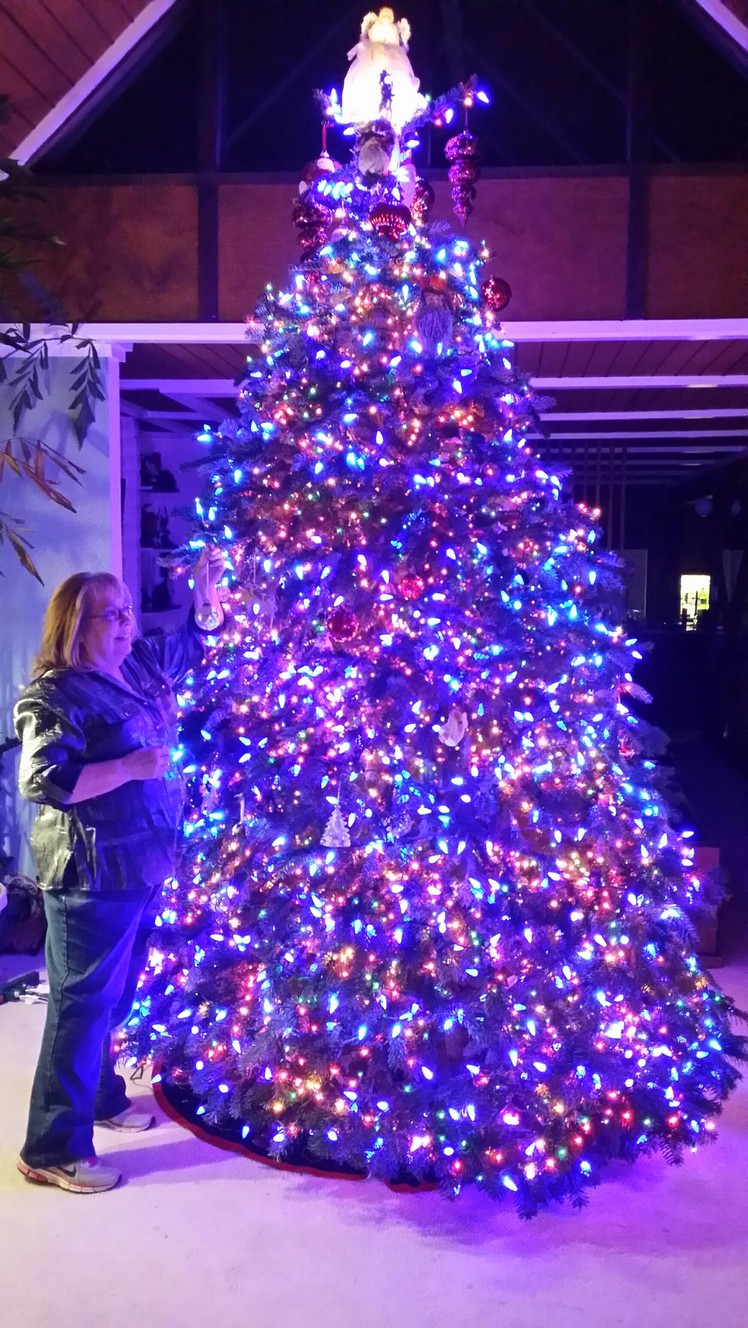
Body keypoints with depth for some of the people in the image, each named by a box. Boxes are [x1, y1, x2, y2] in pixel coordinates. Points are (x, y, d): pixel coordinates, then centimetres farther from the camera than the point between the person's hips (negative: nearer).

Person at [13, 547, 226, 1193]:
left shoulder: (142, 666, 9)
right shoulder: (55, 696, -16)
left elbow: (196, 640, 27)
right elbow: (42, 781, -25)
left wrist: (208, 589, 12)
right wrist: (129, 766, -25)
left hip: (142, 867, 9)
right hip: (92, 876, -8)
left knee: (117, 995, 22)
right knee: (84, 1004, 0)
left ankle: (100, 1096, 41)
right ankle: (53, 1149, 13)